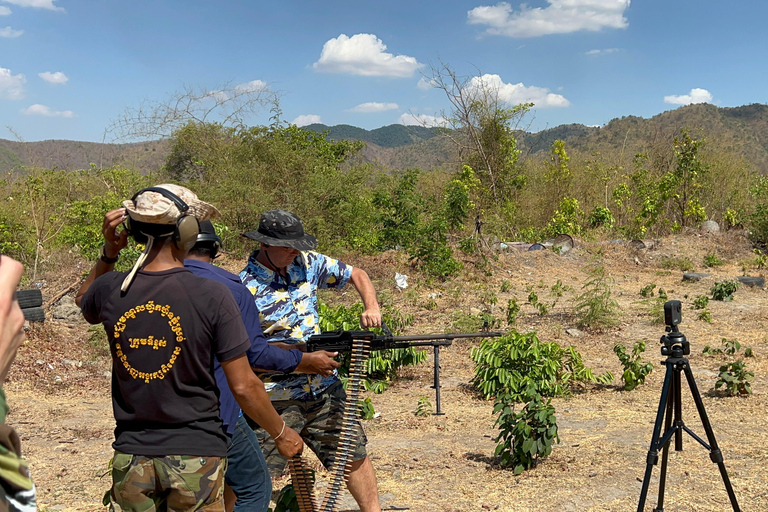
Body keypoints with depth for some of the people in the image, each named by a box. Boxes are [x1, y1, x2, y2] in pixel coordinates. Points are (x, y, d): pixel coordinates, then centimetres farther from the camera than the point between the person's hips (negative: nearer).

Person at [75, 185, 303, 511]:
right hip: (195, 454, -4)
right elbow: (243, 386, -12)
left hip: (132, 456, 4)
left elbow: (85, 302, 24)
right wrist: (281, 433, 3)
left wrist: (108, 253, 11)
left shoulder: (110, 290, -5)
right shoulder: (212, 296, -16)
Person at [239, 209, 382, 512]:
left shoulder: (308, 263, 2)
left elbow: (356, 275, 12)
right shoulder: (245, 289, -16)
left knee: (355, 456, 16)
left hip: (325, 388, 6)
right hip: (277, 400, -5)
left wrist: (371, 307, -7)